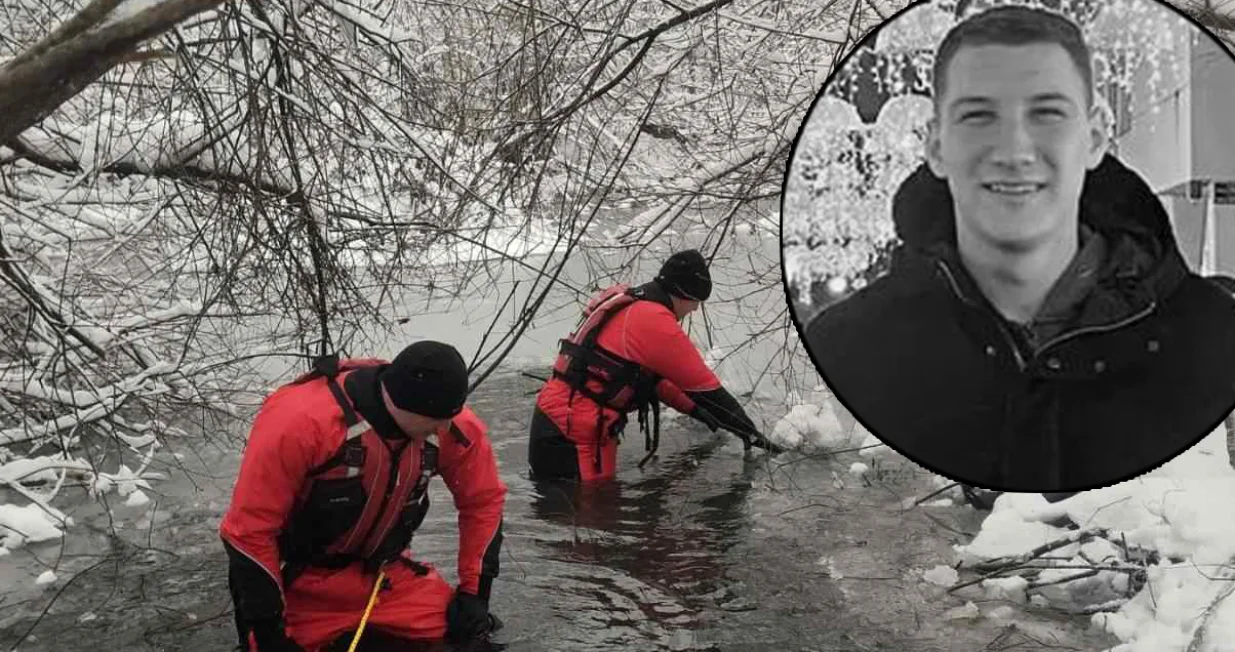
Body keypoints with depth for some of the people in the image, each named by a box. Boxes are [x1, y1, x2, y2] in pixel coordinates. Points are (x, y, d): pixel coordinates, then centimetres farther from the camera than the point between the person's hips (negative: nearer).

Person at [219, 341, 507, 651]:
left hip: (385, 575, 4)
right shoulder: (300, 421, -32)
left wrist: (474, 592, -2)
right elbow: (249, 529, -23)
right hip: (300, 585, -4)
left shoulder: (451, 426, -19)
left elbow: (484, 499, 0)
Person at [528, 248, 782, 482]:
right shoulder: (656, 322, -16)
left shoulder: (625, 303, 13)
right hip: (575, 429, -9)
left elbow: (650, 374, 24)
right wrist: (749, 431, 1)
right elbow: (703, 384, -9)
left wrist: (694, 409, 23)